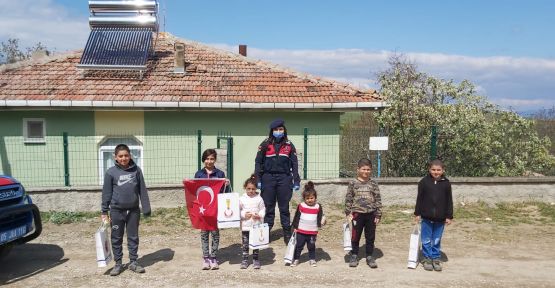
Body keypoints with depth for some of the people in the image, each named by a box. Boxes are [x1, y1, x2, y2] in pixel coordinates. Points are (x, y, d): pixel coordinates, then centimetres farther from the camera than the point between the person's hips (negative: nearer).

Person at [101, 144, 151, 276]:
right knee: (117, 238, 9)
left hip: (133, 210, 1)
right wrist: (104, 212, 0)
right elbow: (106, 193, 0)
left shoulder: (136, 170, -1)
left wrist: (146, 208, 0)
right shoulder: (111, 172, -4)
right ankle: (118, 263, 21)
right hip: (117, 210, -1)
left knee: (133, 237, 9)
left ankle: (133, 262, 22)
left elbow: (142, 190, 1)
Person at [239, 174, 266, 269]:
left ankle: (256, 260, 19)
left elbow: (263, 209, 4)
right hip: (245, 226, 0)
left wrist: (259, 215, -14)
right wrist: (243, 215, -14)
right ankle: (245, 260, 16)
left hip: (256, 225, 0)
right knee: (245, 244, 6)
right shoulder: (242, 199, -1)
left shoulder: (259, 199, -1)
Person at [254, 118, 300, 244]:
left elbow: (294, 164, 9)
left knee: (284, 208, 7)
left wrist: (296, 181, 3)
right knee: (268, 207, 6)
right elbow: (258, 162, 3)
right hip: (268, 178, 0)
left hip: (284, 179, 1)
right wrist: (258, 180, -4)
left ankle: (287, 234, 15)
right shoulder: (265, 144, 3)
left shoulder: (289, 145, 7)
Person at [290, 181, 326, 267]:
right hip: (301, 231, 0)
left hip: (312, 232, 0)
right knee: (298, 246, 8)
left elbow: (320, 217, 3)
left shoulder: (318, 207, -1)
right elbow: (296, 217, 2)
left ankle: (312, 259, 28)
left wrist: (322, 222, -18)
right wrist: (295, 227, 0)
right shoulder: (301, 206, -3)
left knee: (311, 247, 13)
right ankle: (295, 259, 20)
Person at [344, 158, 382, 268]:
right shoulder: (353, 183, -1)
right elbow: (348, 199, 0)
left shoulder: (373, 184, 2)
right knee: (355, 236, 7)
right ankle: (354, 256, 21)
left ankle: (369, 256, 22)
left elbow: (378, 200, 3)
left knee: (370, 237, 9)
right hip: (357, 214, -1)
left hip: (371, 214, 1)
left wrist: (378, 214, -1)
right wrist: (348, 213, -4)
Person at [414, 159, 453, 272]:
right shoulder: (424, 182, -3)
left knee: (437, 240, 12)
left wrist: (449, 216, 2)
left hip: (440, 218, 1)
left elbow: (449, 201, 3)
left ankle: (436, 258, 24)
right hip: (426, 217, -1)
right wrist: (417, 213, 0)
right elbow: (419, 198, 1)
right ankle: (427, 258, 20)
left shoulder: (446, 183, -1)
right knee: (426, 240, 8)